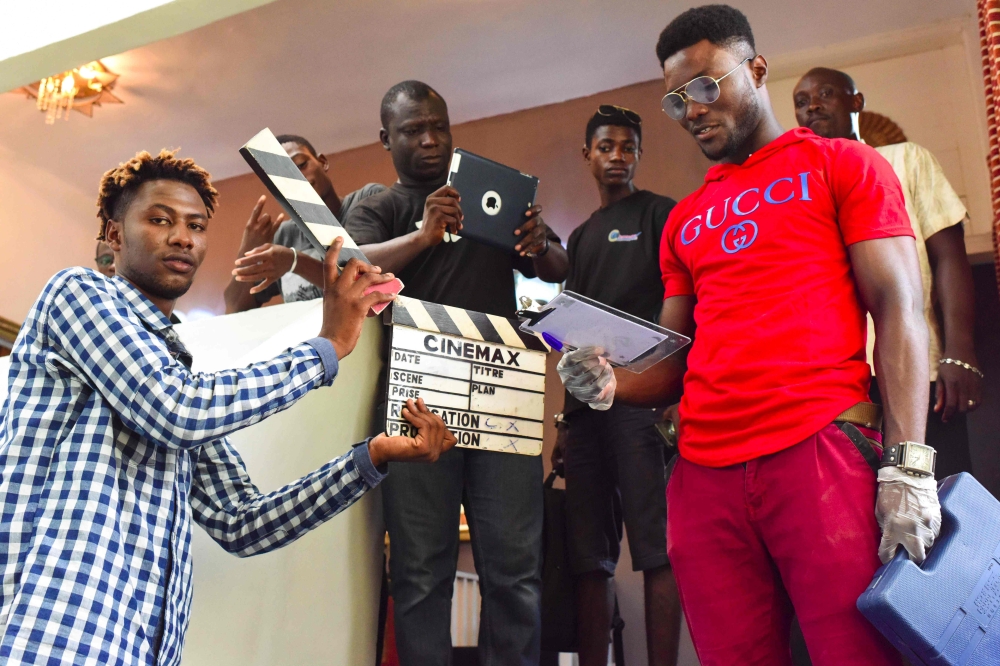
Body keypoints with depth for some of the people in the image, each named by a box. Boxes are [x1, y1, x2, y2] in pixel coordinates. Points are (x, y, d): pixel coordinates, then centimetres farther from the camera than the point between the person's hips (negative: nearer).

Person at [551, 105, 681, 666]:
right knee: (588, 553, 4)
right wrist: (567, 417, 15)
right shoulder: (582, 236, 25)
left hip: (641, 398, -6)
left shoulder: (661, 214, 7)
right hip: (587, 404, 6)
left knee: (655, 547, -8)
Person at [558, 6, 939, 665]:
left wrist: (908, 467, -13)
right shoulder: (684, 221, 22)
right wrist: (613, 384, -3)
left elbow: (898, 308, -1)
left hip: (821, 452, -4)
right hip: (704, 472, 4)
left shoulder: (840, 165, 9)